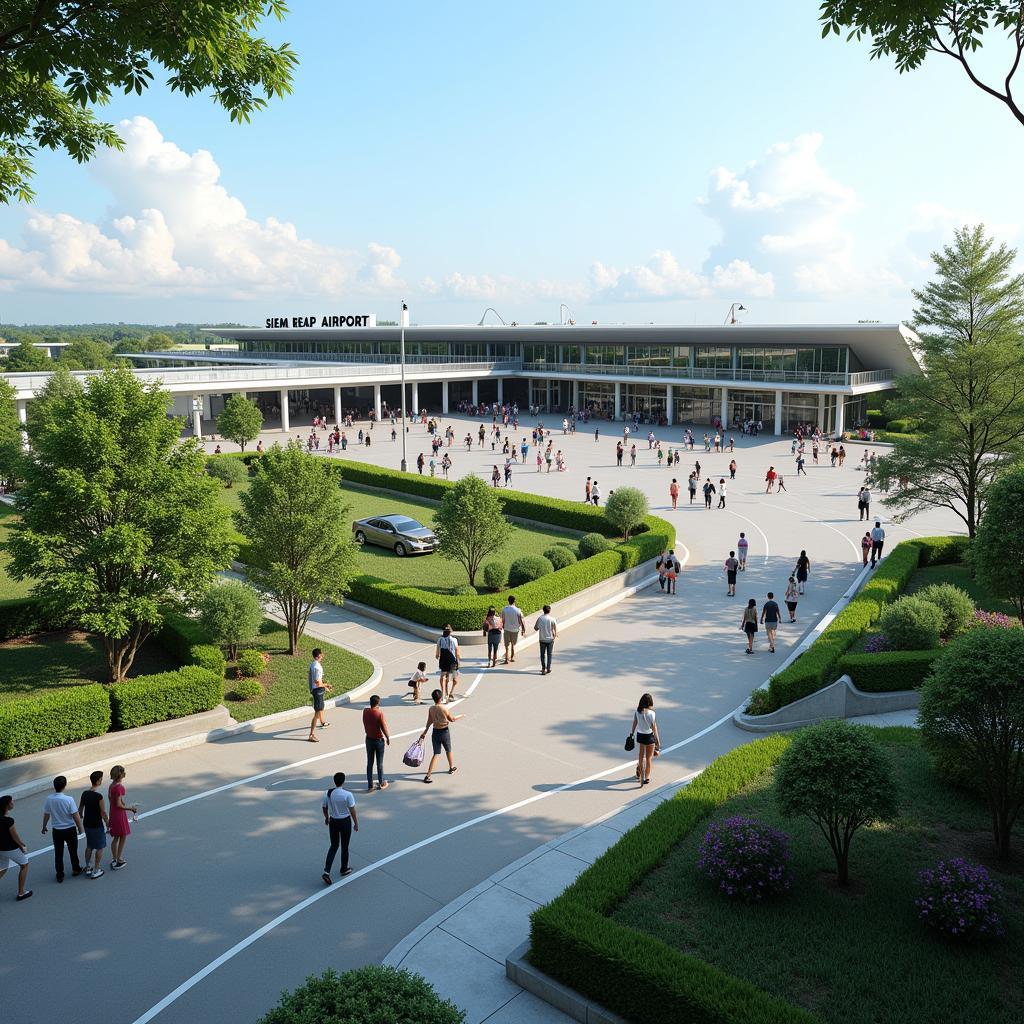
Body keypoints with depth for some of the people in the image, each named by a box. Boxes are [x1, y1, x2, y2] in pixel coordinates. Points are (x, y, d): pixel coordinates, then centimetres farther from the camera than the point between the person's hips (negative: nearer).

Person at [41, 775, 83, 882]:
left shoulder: (49, 799, -13)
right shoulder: (68, 800, -23)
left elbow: (46, 815, 0)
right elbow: (76, 816, -18)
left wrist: (44, 826, 19)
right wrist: (80, 828, -2)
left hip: (57, 830, 2)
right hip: (70, 830, -2)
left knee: (58, 853, 15)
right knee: (73, 851, 19)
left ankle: (60, 875, 21)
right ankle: (76, 869, 36)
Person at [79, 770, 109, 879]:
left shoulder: (85, 794, -2)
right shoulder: (99, 796, -23)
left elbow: (80, 809, 9)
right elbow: (103, 813, -19)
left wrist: (81, 818, 25)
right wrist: (107, 823, -4)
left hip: (87, 824, 7)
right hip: (97, 825, -7)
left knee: (89, 846, 22)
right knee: (100, 847, 8)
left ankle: (88, 868, 30)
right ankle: (96, 870, 12)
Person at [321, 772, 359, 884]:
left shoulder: (327, 793, -10)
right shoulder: (348, 794, -21)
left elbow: (324, 807, 4)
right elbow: (352, 811, -15)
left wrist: (327, 818, 23)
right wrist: (356, 824, -1)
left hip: (333, 821, 3)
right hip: (345, 822, -3)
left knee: (333, 846, 18)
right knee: (344, 847, 16)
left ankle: (326, 871, 6)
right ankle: (344, 869, 34)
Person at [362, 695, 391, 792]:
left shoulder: (365, 711, -7)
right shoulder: (379, 713, -22)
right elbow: (384, 728, -15)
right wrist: (388, 738, -1)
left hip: (369, 739, 4)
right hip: (379, 740, -4)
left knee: (369, 763, 10)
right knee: (380, 763, 11)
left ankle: (370, 786, 13)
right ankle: (381, 783, 24)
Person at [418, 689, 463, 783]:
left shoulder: (430, 709, -7)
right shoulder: (444, 709, -18)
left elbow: (429, 722, -2)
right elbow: (452, 719, -5)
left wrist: (424, 732, 9)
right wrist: (461, 716, 11)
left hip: (435, 732, 3)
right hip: (444, 732, -3)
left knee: (436, 754, 6)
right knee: (448, 750, 22)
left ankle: (428, 775, -4)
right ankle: (452, 768, 42)